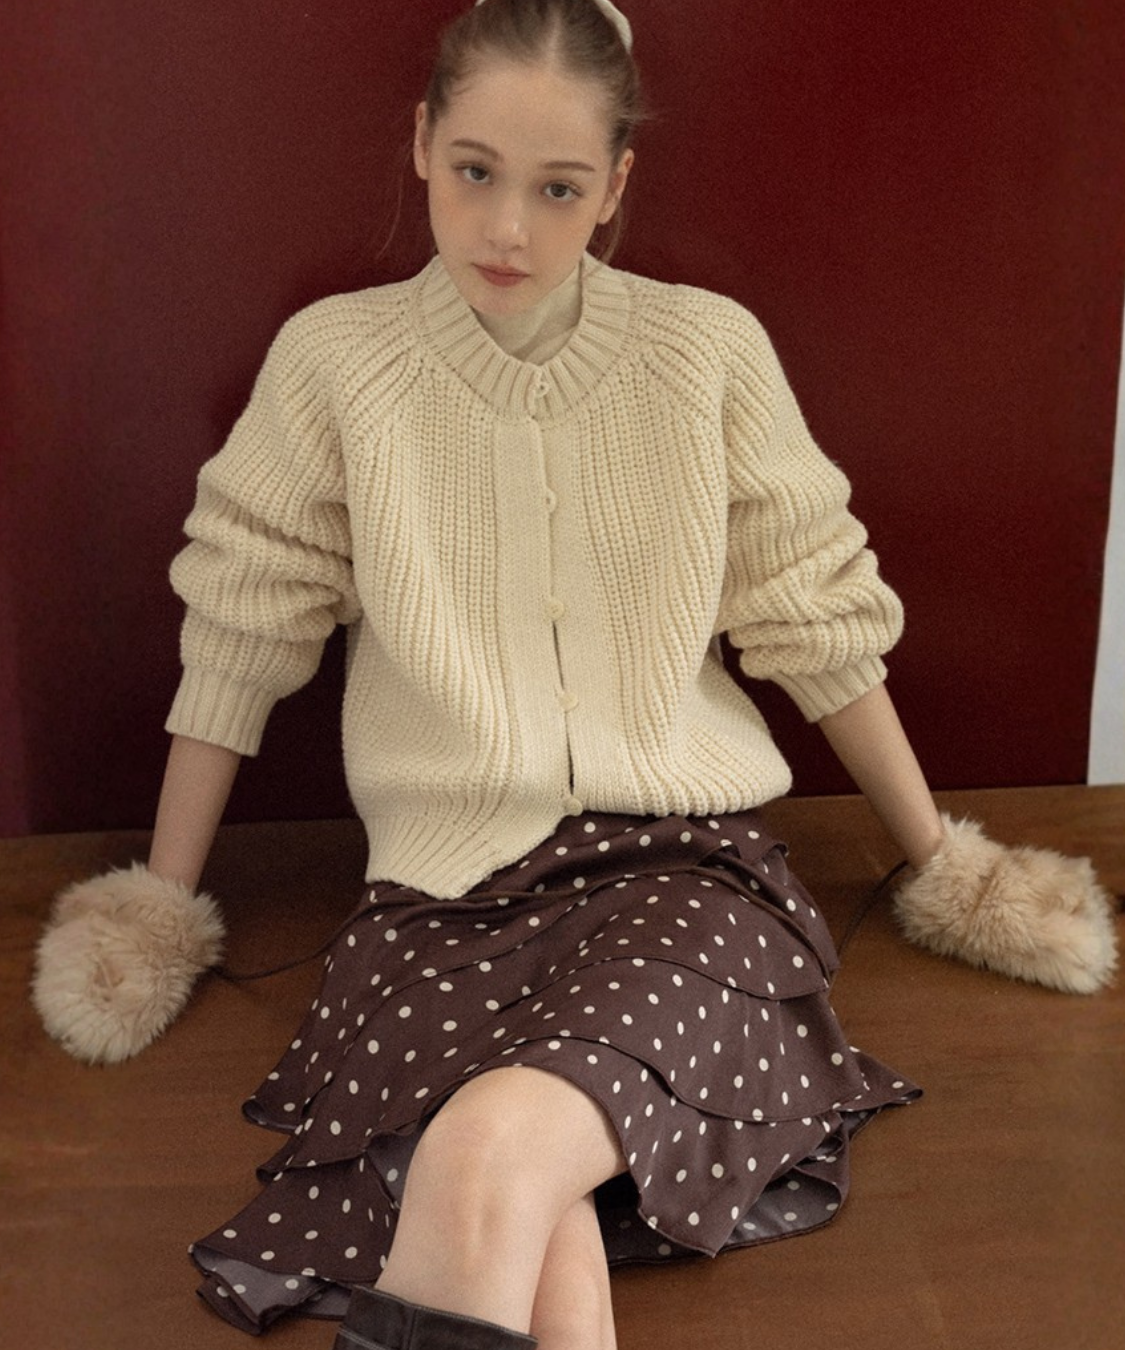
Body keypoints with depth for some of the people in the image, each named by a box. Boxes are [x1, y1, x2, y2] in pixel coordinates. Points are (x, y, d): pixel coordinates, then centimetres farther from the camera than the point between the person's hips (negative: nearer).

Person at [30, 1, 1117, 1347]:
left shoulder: (709, 351, 3)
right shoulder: (333, 358, 3)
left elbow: (816, 624, 11)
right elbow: (239, 632, 9)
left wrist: (938, 859, 17)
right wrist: (162, 906, 14)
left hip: (683, 864, 0)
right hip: (442, 885, 1)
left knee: (498, 1142, -33)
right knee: (541, 1241, -31)